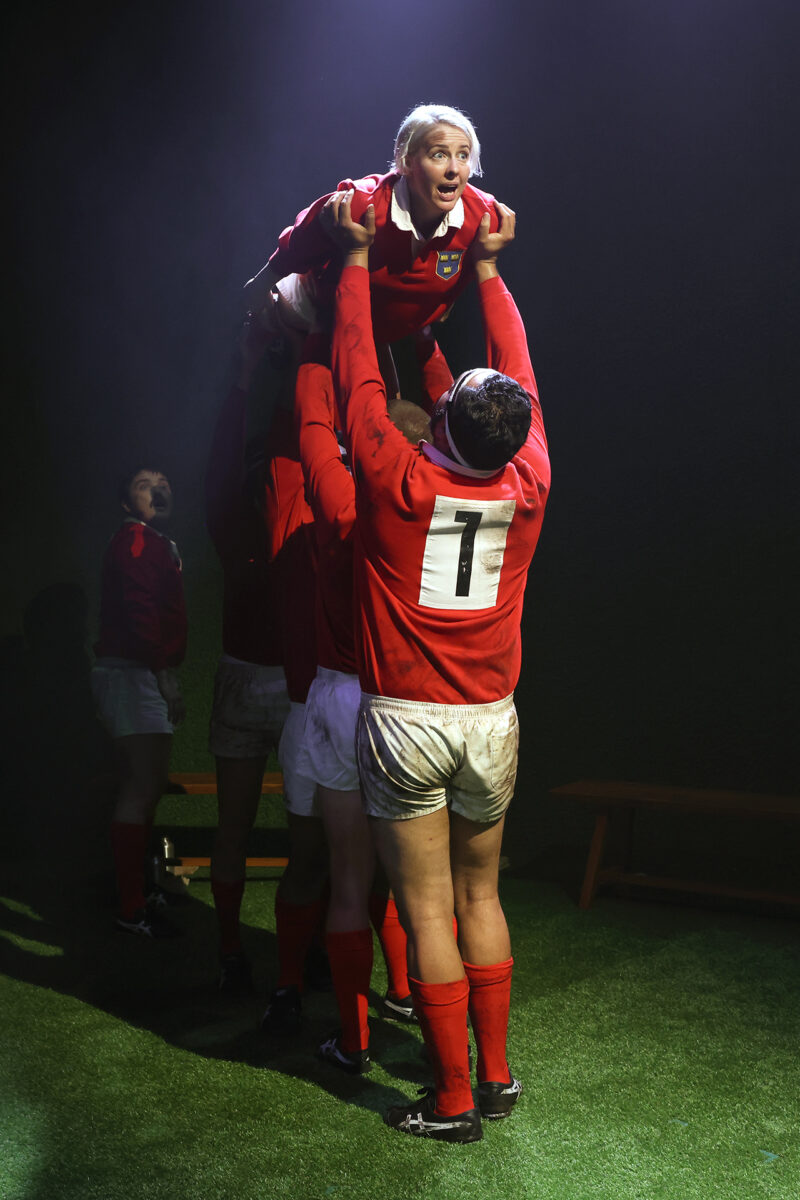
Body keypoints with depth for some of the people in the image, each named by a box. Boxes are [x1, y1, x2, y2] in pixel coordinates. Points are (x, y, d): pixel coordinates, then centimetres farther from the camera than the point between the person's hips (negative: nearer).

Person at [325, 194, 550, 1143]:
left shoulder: (396, 479, -13)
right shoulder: (528, 485, -4)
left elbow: (356, 377, -1)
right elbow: (521, 375, 11)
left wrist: (356, 258, 12)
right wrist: (488, 268, 22)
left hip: (406, 719, -4)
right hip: (491, 720, 4)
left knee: (427, 911, 4)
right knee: (481, 897, 17)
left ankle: (452, 1101, 13)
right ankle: (496, 1076, 26)